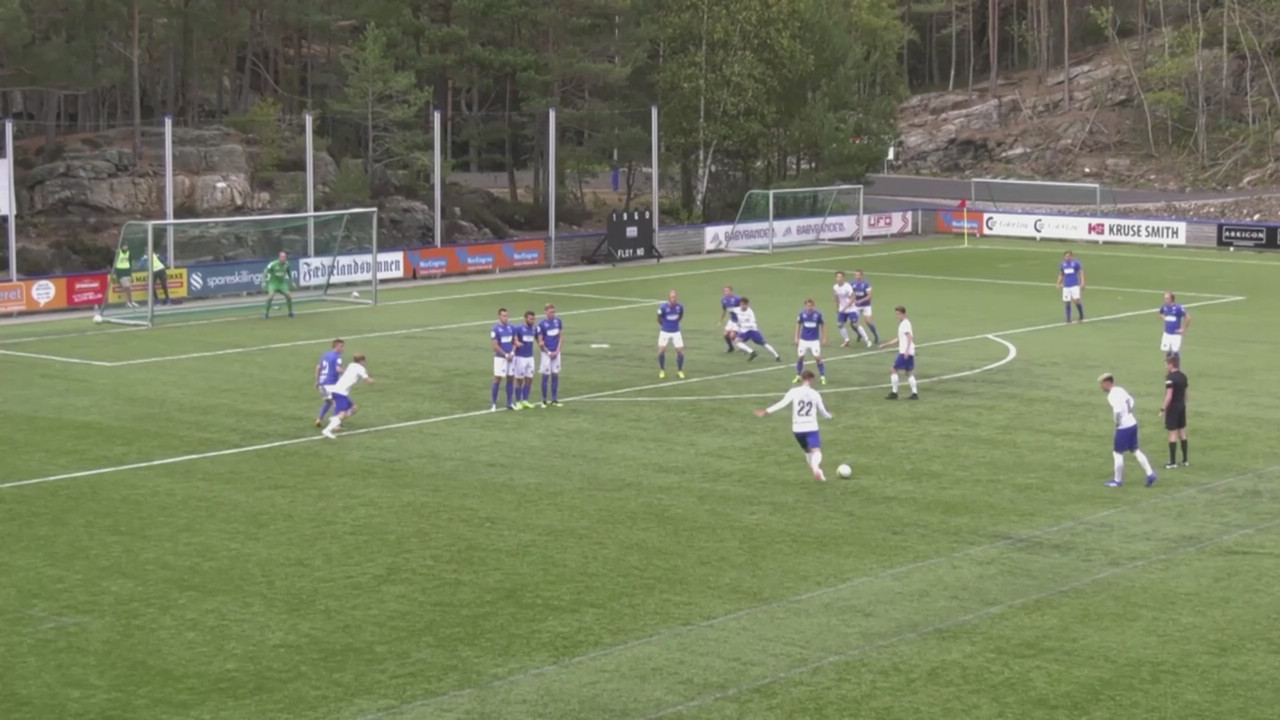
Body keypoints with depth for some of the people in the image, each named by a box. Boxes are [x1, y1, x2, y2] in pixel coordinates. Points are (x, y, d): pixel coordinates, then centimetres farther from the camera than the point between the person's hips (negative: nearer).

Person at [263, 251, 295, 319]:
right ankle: (267, 314, -11)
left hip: (282, 283, 4)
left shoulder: (286, 264, -5)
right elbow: (265, 272, -14)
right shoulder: (273, 264, -20)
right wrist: (264, 282, -22)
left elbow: (289, 273, 14)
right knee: (270, 297, -23)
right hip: (273, 283, -4)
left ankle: (290, 313, 14)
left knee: (289, 296, -5)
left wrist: (291, 281, 15)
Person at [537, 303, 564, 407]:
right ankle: (544, 401, 7)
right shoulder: (542, 324, -9)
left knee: (555, 375, 6)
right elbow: (540, 342, -7)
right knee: (545, 376, 0)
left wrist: (557, 351, -2)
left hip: (556, 353, 4)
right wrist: (549, 352, -8)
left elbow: (561, 337, 7)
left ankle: (554, 400, 12)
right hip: (546, 353, -4)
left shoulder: (558, 321, 2)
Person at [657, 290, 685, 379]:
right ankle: (662, 371, 11)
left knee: (680, 351, -3)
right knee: (661, 351, -10)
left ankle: (680, 371, 15)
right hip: (665, 332, -2)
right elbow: (659, 318, 0)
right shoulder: (663, 307, -18)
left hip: (676, 332, 2)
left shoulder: (680, 306, -11)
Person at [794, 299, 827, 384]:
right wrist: (797, 338, 6)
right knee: (800, 357, 4)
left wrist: (824, 338, 2)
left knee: (818, 358, -9)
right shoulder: (802, 313, -6)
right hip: (803, 339, 2)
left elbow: (823, 325, 2)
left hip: (815, 340, -2)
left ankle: (823, 377, 1)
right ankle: (798, 376, 20)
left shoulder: (818, 314, -10)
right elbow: (798, 325, 8)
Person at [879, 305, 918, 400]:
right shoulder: (902, 323, 19)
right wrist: (886, 344, 31)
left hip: (904, 352, -10)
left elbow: (909, 337, -23)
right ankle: (915, 393, 7)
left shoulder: (905, 324, -11)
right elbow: (900, 339, 29)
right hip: (909, 353, 10)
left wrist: (907, 350, -33)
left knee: (894, 370, -1)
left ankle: (894, 393, 1)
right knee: (909, 372, 11)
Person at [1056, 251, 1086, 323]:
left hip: (1075, 285, -4)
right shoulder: (1062, 264, 9)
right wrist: (1058, 284, 10)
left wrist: (1082, 283, -7)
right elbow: (1061, 275, 20)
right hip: (1066, 286, 4)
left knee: (1076, 300, -17)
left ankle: (1081, 317, 2)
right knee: (1067, 302, 1)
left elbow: (1081, 273, 1)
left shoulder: (1076, 263, -3)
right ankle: (1068, 320, 11)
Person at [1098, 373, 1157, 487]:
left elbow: (1117, 410, -31)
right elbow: (1130, 400, 26)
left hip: (1123, 427, -9)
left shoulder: (1112, 395, -18)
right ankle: (1150, 474, 10)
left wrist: (1116, 422, -15)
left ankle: (1118, 480, 11)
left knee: (1117, 453, 3)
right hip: (1132, 423, 9)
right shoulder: (1120, 390, 10)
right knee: (1135, 450, 15)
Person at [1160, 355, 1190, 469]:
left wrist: (1163, 409, -17)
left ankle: (1173, 462, -2)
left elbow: (1169, 396, -22)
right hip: (1182, 406, 8)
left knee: (1172, 434, -4)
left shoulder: (1170, 377, -17)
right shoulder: (1183, 376, 8)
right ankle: (1185, 460, 18)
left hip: (1173, 407, -8)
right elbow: (1185, 394, 15)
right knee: (1182, 432, 13)